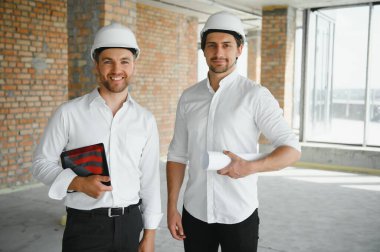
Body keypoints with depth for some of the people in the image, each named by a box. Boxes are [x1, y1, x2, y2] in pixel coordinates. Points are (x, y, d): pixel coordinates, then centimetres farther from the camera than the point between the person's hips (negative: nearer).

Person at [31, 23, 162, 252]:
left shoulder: (146, 120, 2)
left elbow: (150, 179, 4)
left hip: (130, 224, 3)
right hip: (85, 226, -2)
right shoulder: (69, 113, -6)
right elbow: (42, 163, 0)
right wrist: (79, 183, -17)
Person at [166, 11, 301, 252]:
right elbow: (177, 156, 7)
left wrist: (251, 167, -24)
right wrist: (172, 207, 2)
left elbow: (292, 149, -8)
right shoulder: (189, 97, 3)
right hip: (195, 213, 3)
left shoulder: (255, 95, -8)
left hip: (239, 215, -3)